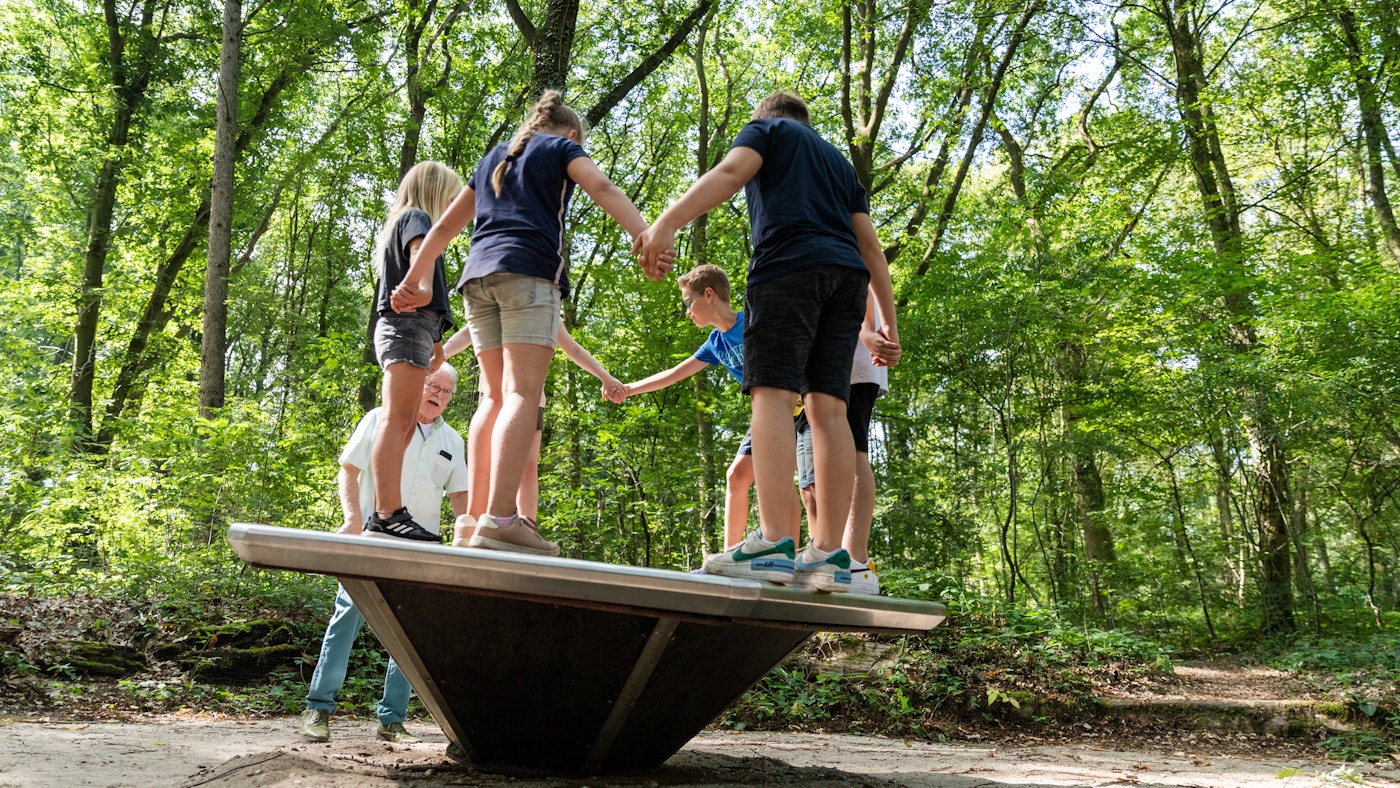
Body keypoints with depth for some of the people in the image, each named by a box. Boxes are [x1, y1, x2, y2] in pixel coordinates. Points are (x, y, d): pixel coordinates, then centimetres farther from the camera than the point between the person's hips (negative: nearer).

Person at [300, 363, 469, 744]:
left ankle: (392, 719, 10)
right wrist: (353, 518, -14)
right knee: (348, 615, -7)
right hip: (372, 537, -4)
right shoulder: (380, 419, 4)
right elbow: (349, 470, 0)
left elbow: (458, 493, 17)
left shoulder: (451, 440, 16)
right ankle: (318, 707, 2)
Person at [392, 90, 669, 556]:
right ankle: (500, 519, -28)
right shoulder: (563, 147, 15)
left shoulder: (494, 158, 31)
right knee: (523, 394, -15)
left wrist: (415, 280, 29)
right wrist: (647, 238, -19)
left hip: (479, 273, 6)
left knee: (496, 396, 8)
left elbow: (446, 225, 29)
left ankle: (476, 515, -1)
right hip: (529, 270, -6)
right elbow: (603, 189, -5)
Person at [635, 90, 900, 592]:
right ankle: (829, 553, -10)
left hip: (788, 264, -6)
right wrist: (889, 324, 22)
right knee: (827, 406, -2)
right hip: (847, 276, 6)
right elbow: (870, 245, 25)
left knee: (771, 392, -14)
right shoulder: (840, 162, 35)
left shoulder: (766, 128, 19)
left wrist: (668, 222, -16)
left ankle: (772, 543, -27)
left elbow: (729, 173, -3)